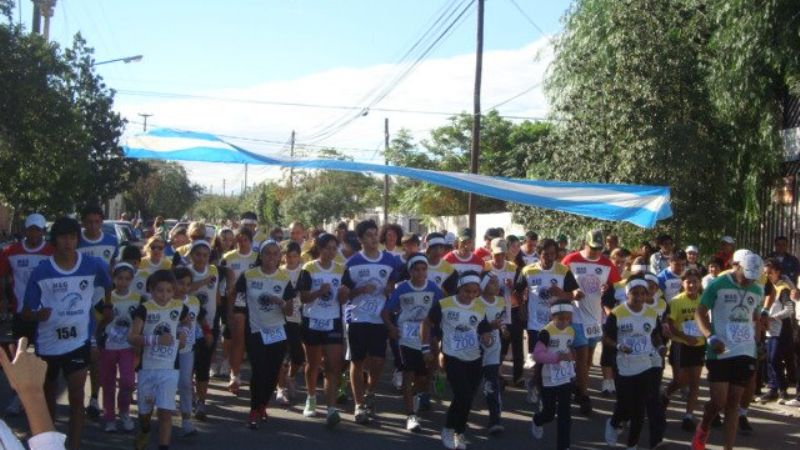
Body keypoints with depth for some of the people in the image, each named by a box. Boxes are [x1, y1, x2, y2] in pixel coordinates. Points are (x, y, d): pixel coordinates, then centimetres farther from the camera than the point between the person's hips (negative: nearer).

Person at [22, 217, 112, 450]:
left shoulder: (94, 265, -10)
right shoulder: (40, 272, -12)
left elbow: (109, 286, 12)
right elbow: (26, 312, -8)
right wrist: (38, 314, -28)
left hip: (78, 341, -1)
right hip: (47, 343, 1)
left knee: (77, 398, -6)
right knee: (48, 395, 18)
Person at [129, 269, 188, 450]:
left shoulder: (180, 307, -1)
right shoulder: (144, 308, -8)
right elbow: (132, 337, -15)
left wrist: (182, 331, 3)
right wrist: (156, 339, -27)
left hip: (170, 368, 0)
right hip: (147, 367, 0)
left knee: (166, 411, -10)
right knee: (145, 410, 17)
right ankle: (144, 432, 48)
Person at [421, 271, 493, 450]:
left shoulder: (481, 309, 0)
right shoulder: (443, 305, -11)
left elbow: (484, 332, 8)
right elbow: (427, 323, 1)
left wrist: (486, 339, -15)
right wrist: (426, 348, 0)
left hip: (474, 360, 4)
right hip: (453, 358, -4)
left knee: (468, 399, 10)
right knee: (462, 396, -14)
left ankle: (459, 432, 29)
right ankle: (448, 430, 9)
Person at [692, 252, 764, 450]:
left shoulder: (758, 291, 10)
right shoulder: (718, 285, -6)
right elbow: (700, 313, -7)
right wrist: (711, 337, -20)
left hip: (745, 353, 4)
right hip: (720, 352, -4)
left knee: (733, 402, 5)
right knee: (719, 400, -8)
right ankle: (702, 430, 21)